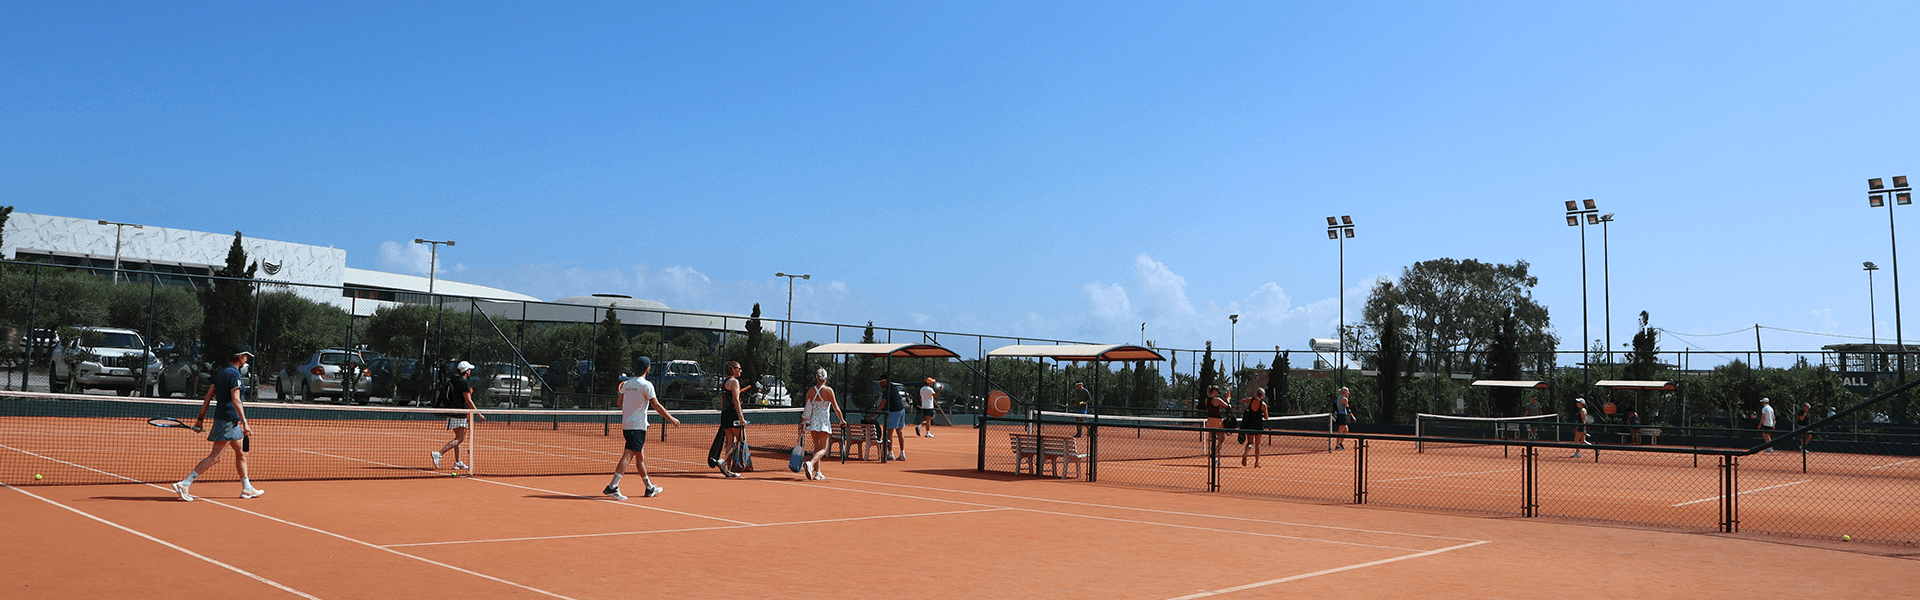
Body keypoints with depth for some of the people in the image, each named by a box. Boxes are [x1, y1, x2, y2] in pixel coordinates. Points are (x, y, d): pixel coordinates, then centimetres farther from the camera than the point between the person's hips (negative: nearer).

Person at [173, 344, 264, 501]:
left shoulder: (221, 372, 13)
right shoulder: (234, 373, -14)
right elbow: (235, 400, -21)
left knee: (241, 454, 16)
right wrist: (244, 422, -23)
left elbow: (208, 396, 14)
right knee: (214, 457, -10)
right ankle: (184, 484, -11)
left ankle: (247, 489, 24)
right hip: (228, 419, -10)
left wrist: (201, 417, 16)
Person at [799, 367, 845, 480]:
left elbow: (807, 409, 5)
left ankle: (817, 472, 15)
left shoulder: (810, 391, 0)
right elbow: (836, 408, -5)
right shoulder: (828, 390, -9)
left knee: (817, 447, 15)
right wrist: (842, 420, 8)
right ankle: (811, 463, -27)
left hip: (813, 421, 4)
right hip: (824, 422, -4)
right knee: (823, 449, -1)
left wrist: (803, 423, 15)